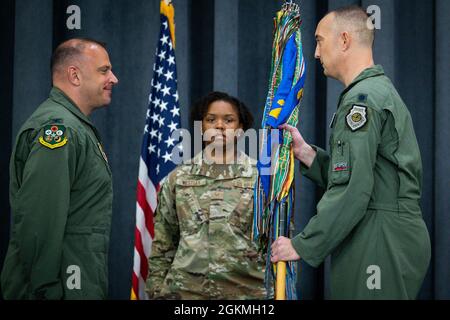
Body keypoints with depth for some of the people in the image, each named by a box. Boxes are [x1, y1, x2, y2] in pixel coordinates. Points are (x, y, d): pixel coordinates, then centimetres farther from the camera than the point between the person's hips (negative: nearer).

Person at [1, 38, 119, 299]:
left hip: (83, 286, 10)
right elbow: (37, 221, -25)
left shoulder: (78, 128, 16)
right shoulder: (57, 127, -16)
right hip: (62, 288, -10)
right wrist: (46, 290, -22)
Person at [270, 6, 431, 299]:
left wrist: (303, 245, -15)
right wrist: (306, 153, 8)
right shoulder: (383, 90, 20)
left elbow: (352, 190, -20)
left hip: (378, 243, -10)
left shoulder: (363, 98, -12)